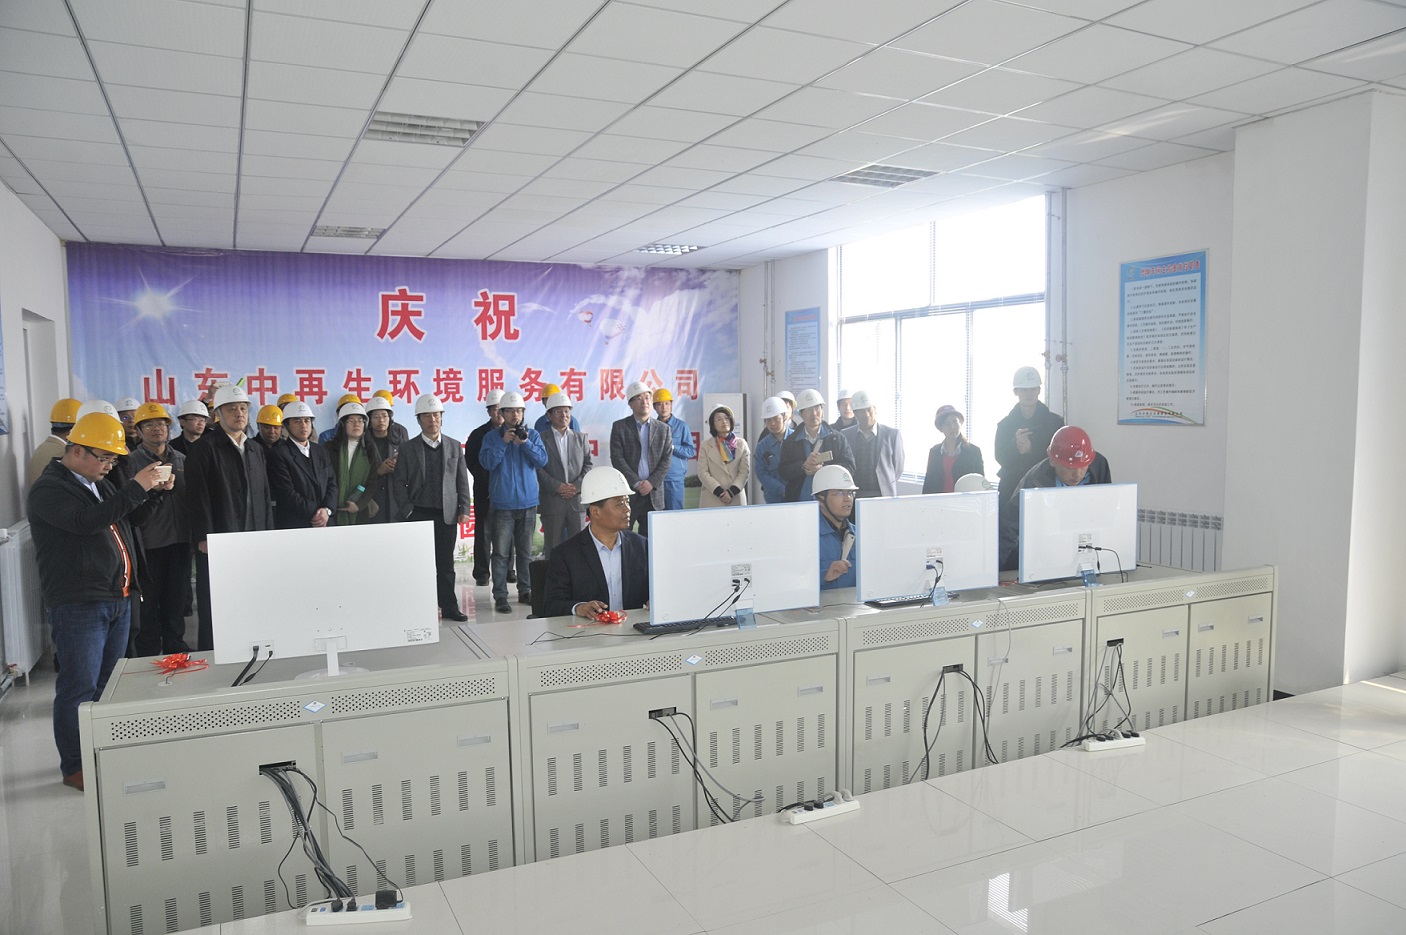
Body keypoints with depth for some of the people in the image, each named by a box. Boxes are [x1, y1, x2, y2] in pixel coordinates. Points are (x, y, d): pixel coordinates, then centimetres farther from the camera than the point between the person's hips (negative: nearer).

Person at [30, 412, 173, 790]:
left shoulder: (100, 484, 15)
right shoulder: (49, 489, -12)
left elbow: (132, 518, 24)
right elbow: (86, 520, -28)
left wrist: (155, 490, 5)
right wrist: (135, 487, -27)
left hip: (118, 599, 9)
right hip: (77, 605, -8)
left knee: (109, 682, 16)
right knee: (79, 687, -1)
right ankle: (75, 767, 10)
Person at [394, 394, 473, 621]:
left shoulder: (455, 447, 9)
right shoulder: (407, 449, 3)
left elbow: (462, 481, 9)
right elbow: (398, 483, 1)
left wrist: (464, 509, 1)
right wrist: (407, 511, -6)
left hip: (447, 514, 2)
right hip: (418, 514, -1)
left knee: (446, 564, 6)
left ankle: (449, 607, 12)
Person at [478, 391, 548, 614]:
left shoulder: (532, 435, 7)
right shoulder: (492, 437, 4)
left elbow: (542, 460, -5)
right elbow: (487, 462, -10)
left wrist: (525, 443, -17)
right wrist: (504, 441, -16)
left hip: (528, 502, 2)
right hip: (502, 504, -2)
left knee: (525, 551, 9)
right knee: (501, 552, -3)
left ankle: (525, 591, 19)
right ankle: (500, 596, 1)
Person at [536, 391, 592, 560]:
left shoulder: (580, 438, 13)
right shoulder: (541, 439, 2)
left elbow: (588, 465, 8)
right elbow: (538, 468, -5)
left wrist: (577, 486, -8)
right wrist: (557, 486, -15)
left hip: (577, 500, 3)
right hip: (551, 501, -3)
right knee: (552, 548, 3)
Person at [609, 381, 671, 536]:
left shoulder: (663, 428, 10)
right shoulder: (619, 427, 3)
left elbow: (667, 459, 4)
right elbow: (617, 459, -5)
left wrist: (651, 482, -9)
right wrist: (636, 483, -12)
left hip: (654, 493, 2)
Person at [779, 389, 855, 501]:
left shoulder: (838, 438, 8)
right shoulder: (790, 442, 9)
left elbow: (849, 466, 0)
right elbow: (783, 472, 2)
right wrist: (804, 466, -16)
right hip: (800, 501, 0)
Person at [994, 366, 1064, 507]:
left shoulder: (1055, 421, 4)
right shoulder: (1005, 424, 7)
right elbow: (1001, 459, -1)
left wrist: (1031, 450, -16)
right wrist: (1015, 445, -20)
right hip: (1012, 487, 1)